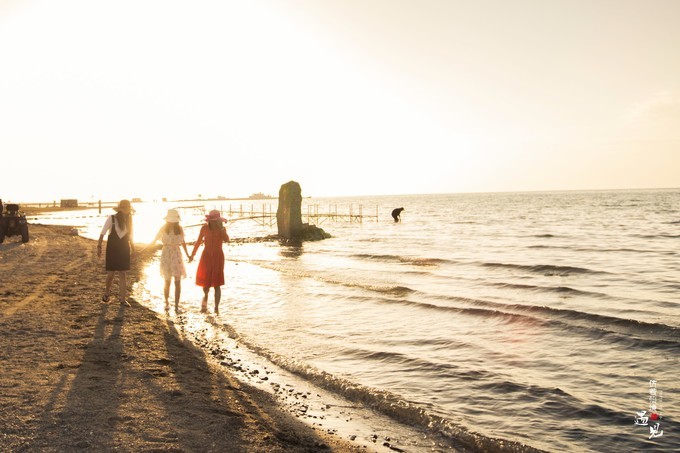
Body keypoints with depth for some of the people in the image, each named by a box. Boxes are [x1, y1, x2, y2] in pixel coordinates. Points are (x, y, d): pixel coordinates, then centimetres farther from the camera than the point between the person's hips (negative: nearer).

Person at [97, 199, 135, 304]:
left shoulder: (128, 220, 3)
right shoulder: (111, 219, -9)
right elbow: (102, 233, -7)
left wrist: (133, 249, 13)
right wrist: (99, 246, -12)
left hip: (124, 250, 3)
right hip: (112, 249, -3)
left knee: (123, 274, 2)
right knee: (110, 274, 2)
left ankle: (123, 298, 8)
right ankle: (107, 293, 29)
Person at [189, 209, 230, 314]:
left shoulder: (222, 229, -5)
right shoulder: (204, 228, -4)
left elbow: (227, 240, -24)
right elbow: (198, 242, 8)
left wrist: (221, 227, -26)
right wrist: (192, 255, 15)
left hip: (218, 257, -1)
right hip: (206, 256, 1)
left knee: (216, 284, -3)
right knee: (205, 282, 4)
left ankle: (216, 307, 7)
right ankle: (205, 296, 37)